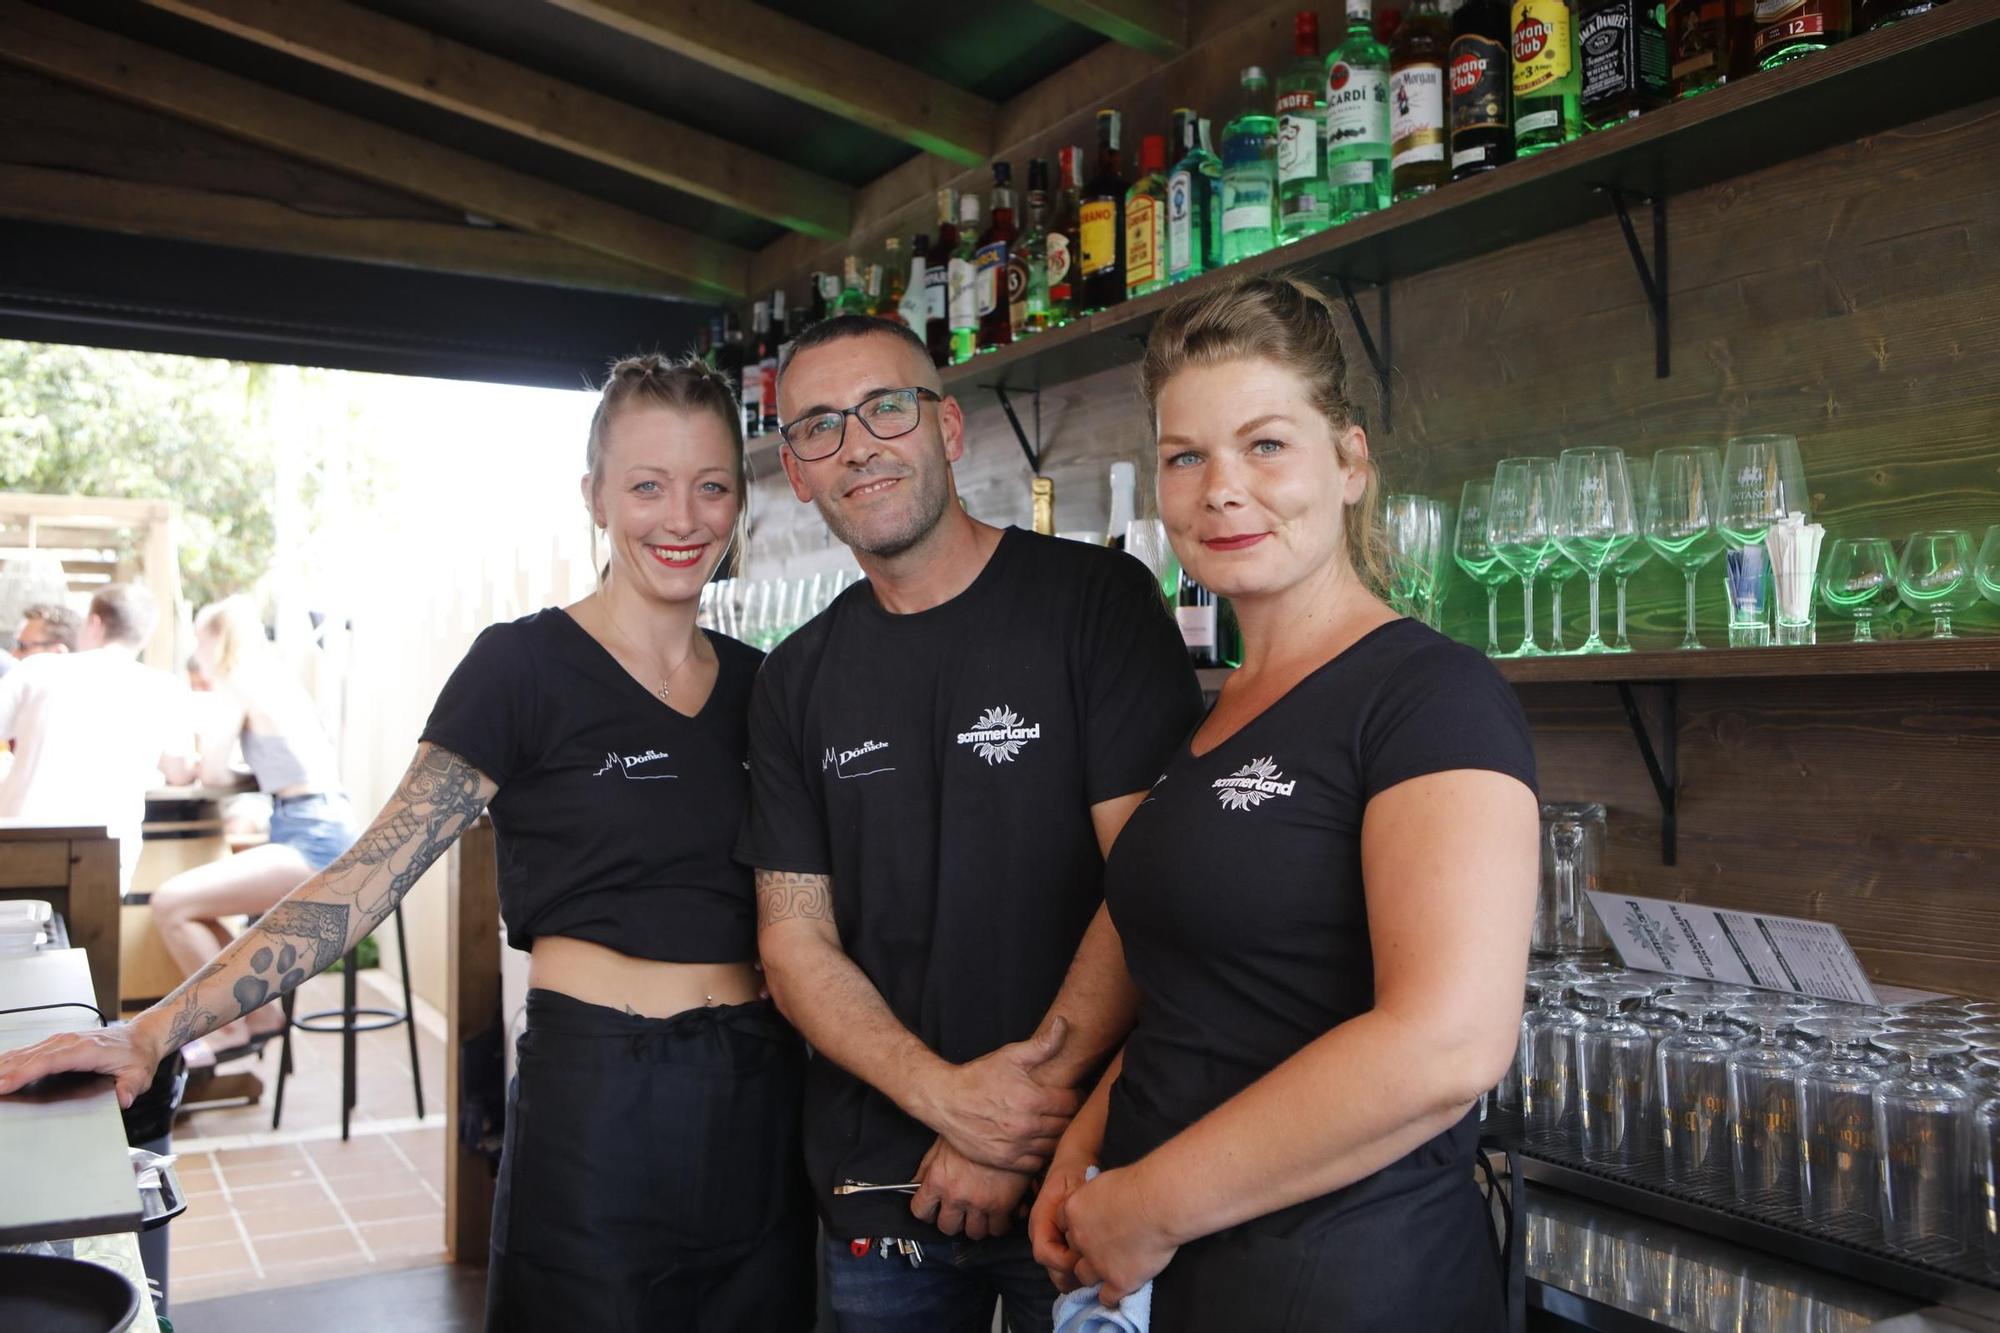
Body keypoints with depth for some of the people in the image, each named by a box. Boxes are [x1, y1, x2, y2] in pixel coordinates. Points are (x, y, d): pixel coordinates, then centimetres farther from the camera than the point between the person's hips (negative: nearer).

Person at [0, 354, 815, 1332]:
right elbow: (370, 876, -11)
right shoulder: (526, 665, -8)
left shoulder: (758, 683, 7)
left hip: (760, 1103, 5)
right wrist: (155, 1031, -18)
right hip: (600, 1097, -5)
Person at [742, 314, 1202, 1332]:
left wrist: (1033, 1107, -17)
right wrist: (947, 1095, -14)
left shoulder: (1097, 600, -8)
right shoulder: (795, 681, 5)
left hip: (1082, 1164, -4)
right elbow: (793, 938, 1)